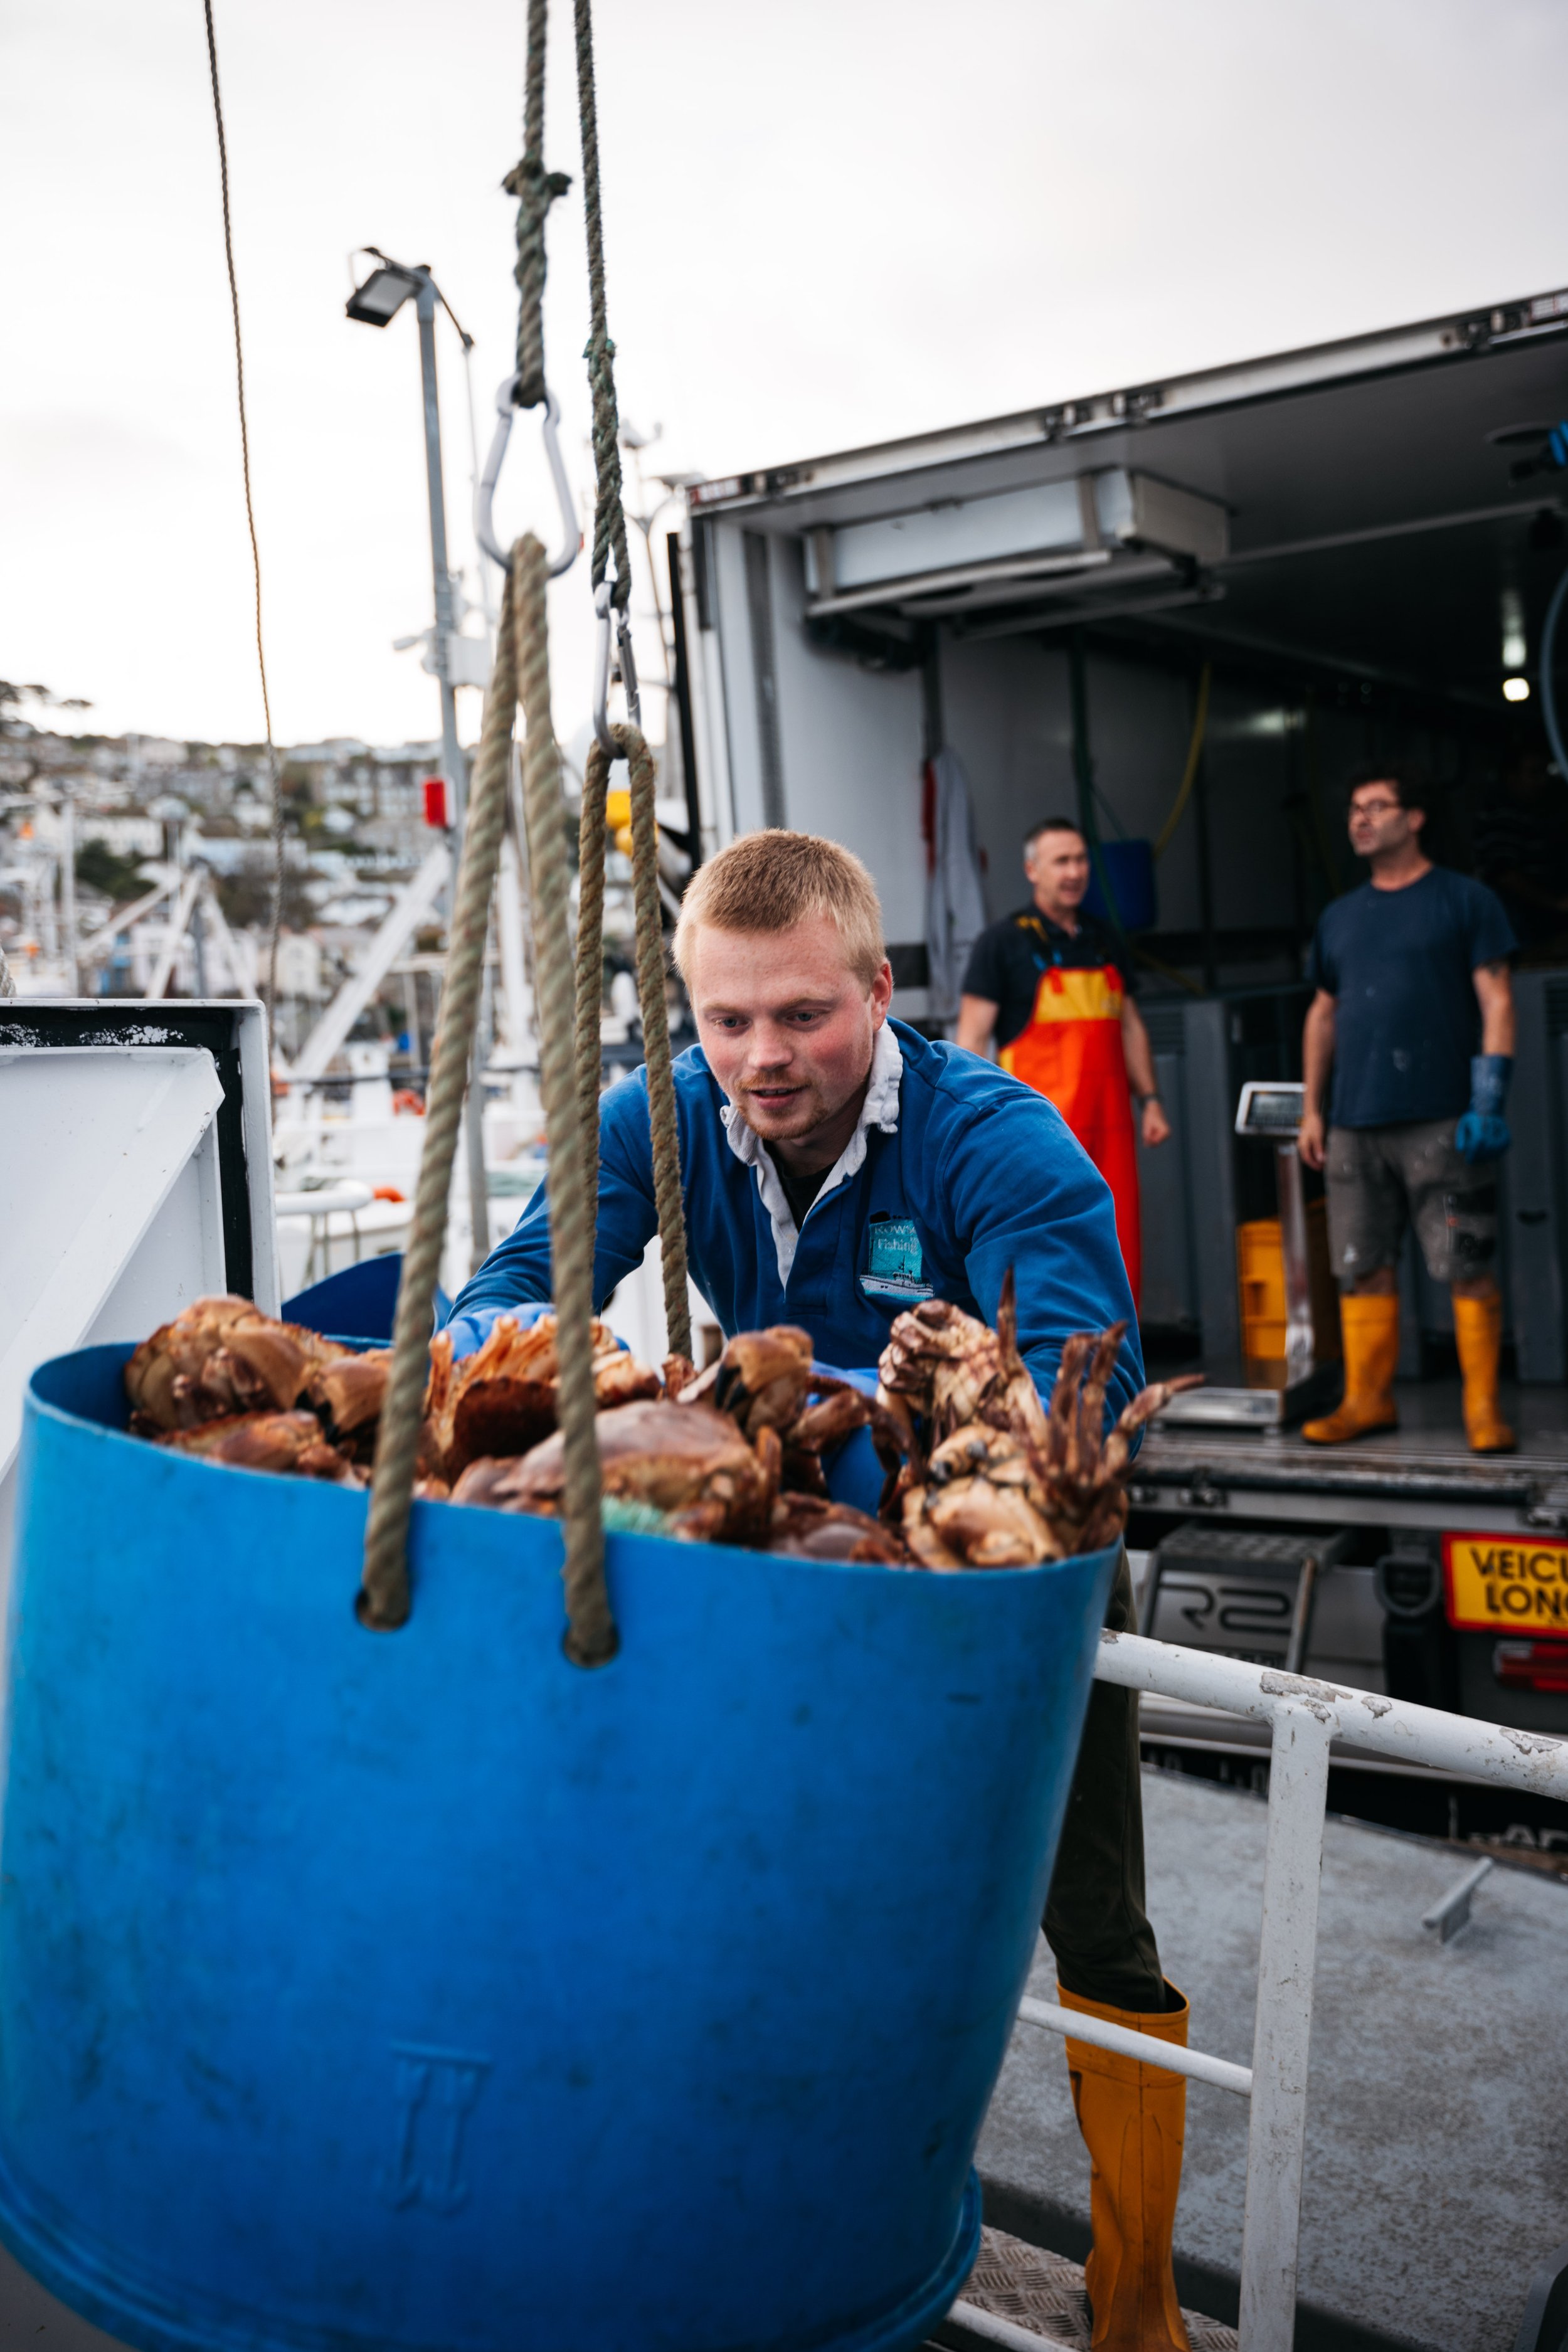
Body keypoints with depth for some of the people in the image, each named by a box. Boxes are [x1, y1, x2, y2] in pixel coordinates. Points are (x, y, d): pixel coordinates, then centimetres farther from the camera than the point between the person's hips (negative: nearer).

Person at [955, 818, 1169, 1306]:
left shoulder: (1104, 941, 17)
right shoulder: (1002, 941, -1)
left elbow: (1130, 1026, 23)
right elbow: (972, 1036, -4)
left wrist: (1150, 1099, 14)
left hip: (1108, 1122, 5)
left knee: (1120, 1258, 3)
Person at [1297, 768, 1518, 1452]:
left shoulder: (1464, 901, 2)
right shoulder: (1340, 917, 16)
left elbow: (1495, 1003, -3)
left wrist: (1490, 1100, -12)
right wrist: (1312, 1108, 14)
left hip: (1441, 1122, -5)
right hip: (1355, 1125, 5)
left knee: (1468, 1268, -4)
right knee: (1363, 1268, 7)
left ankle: (1483, 1408, 4)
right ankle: (1367, 1401, 15)